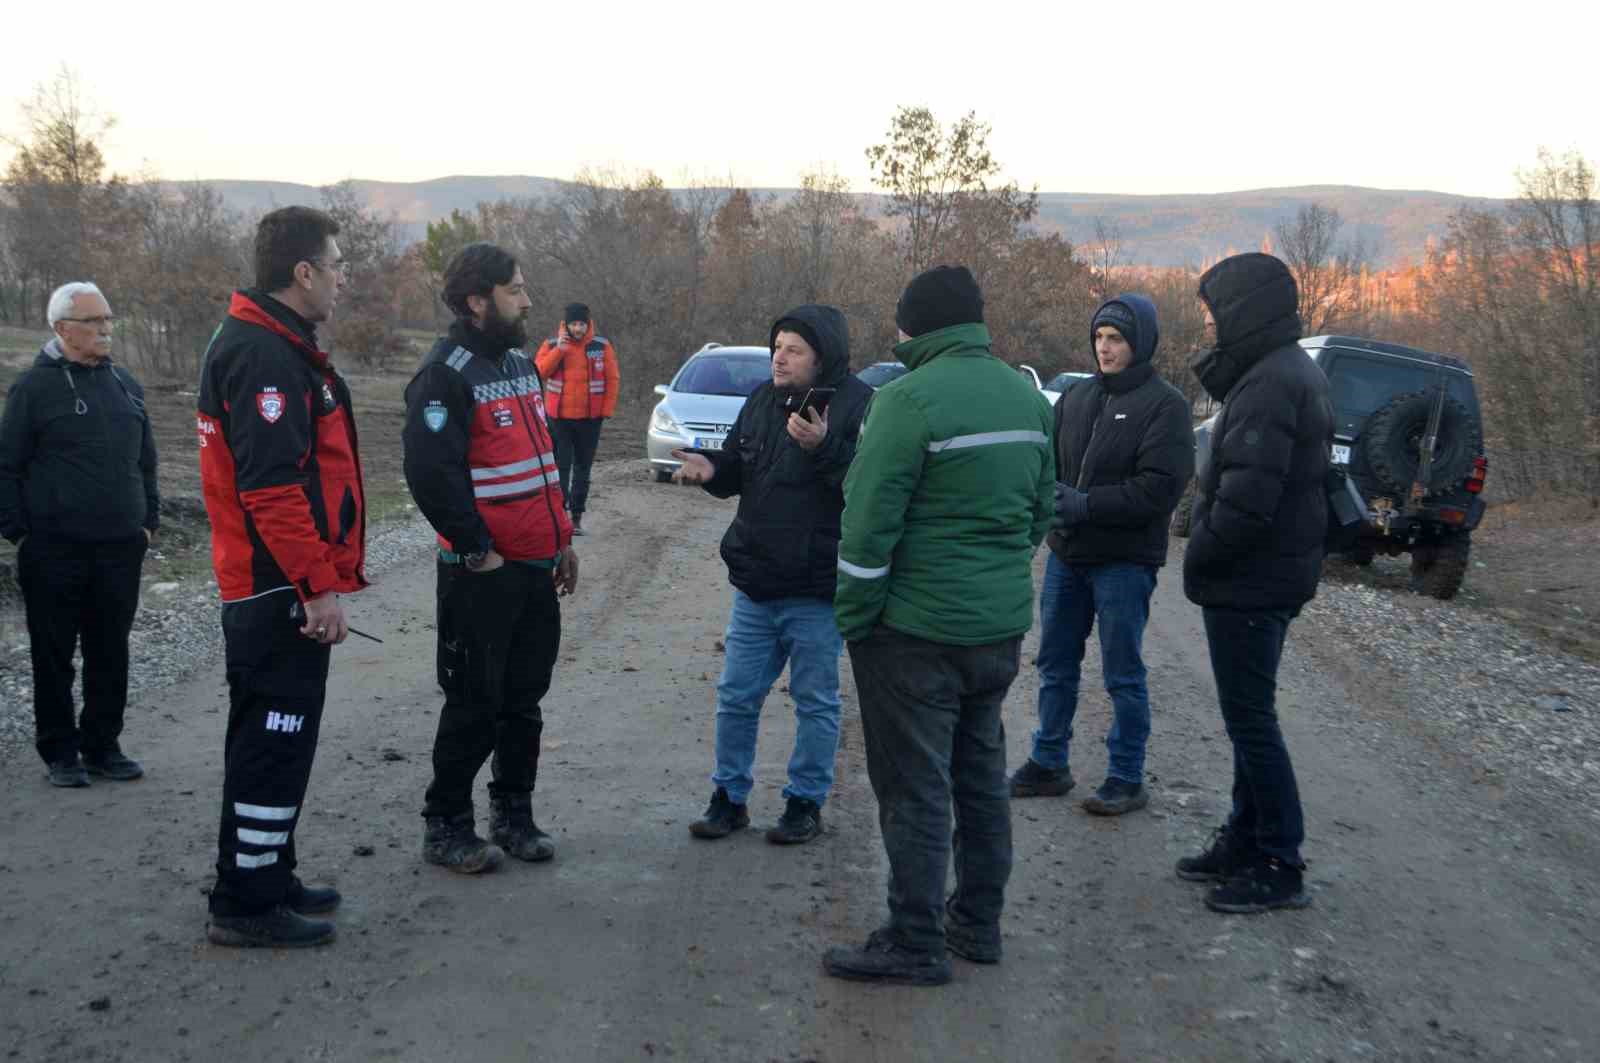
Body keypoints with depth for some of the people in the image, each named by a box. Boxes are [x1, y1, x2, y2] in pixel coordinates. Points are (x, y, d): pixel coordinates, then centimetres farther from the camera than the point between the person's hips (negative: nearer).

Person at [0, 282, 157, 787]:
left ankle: (103, 746, 21)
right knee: (55, 655, 4)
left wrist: (149, 519, 14)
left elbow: (145, 459, 21)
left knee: (110, 651, 10)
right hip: (55, 550, -5)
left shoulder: (124, 383, 13)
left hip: (120, 546, 5)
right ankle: (60, 753, 14)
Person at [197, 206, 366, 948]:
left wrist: (321, 572, 24)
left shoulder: (268, 345, 16)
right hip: (281, 590, -11)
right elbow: (272, 486, -25)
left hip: (267, 589, 11)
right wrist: (320, 586, -24)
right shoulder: (265, 357, -18)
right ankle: (246, 906, 4)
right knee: (275, 743, -4)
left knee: (272, 739, 18)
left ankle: (268, 879, 29)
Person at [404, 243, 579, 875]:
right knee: (474, 705, 0)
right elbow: (430, 473, -22)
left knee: (524, 700, 14)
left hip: (536, 567, 8)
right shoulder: (445, 374, -15)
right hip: (482, 574, -8)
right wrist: (476, 550, -17)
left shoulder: (520, 361, 14)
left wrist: (562, 539, 17)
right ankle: (445, 827, 13)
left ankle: (513, 815, 27)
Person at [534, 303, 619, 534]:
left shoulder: (602, 346, -1)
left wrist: (607, 410, -4)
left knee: (583, 467, 7)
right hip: (560, 417, -1)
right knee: (561, 466, -1)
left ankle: (577, 516, 13)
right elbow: (539, 372, -12)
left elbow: (612, 379, 1)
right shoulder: (551, 345, 0)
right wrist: (559, 349, -20)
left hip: (590, 418, 1)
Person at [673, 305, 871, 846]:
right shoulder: (762, 401, 8)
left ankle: (805, 801, 22)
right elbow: (738, 471, 16)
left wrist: (823, 449, -34)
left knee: (816, 701, 9)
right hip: (755, 585, 6)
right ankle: (729, 796, 25)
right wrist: (711, 467, -5)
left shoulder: (859, 406, -12)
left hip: (817, 592, -6)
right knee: (736, 696, 12)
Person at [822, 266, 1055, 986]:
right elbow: (1041, 511, 15)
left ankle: (915, 944, 7)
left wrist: (852, 618, -8)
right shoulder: (1028, 398, 8)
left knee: (914, 788, 0)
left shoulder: (911, 398, -17)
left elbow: (869, 525, -17)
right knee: (981, 774, 17)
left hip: (917, 629, -8)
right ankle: (978, 921, 27)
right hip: (1002, 627, 8)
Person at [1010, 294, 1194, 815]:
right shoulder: (1076, 399, 9)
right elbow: (1047, 462, 12)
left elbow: (1160, 488, -17)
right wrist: (1050, 498, -11)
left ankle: (1127, 778, 14)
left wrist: (1083, 504, -20)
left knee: (1123, 674, 3)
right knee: (1055, 664, 14)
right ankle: (1048, 763, 27)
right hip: (1066, 556, 6)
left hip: (1124, 562, -6)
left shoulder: (1164, 404, -8)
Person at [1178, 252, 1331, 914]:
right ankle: (1246, 841, 29)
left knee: (1250, 718, -2)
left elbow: (1248, 495, -27)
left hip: (1249, 582, -10)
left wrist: (1201, 558, -15)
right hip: (1271, 576, 10)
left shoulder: (1270, 382, -21)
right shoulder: (1293, 371, 13)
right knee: (1249, 715, 18)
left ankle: (1280, 867, 5)